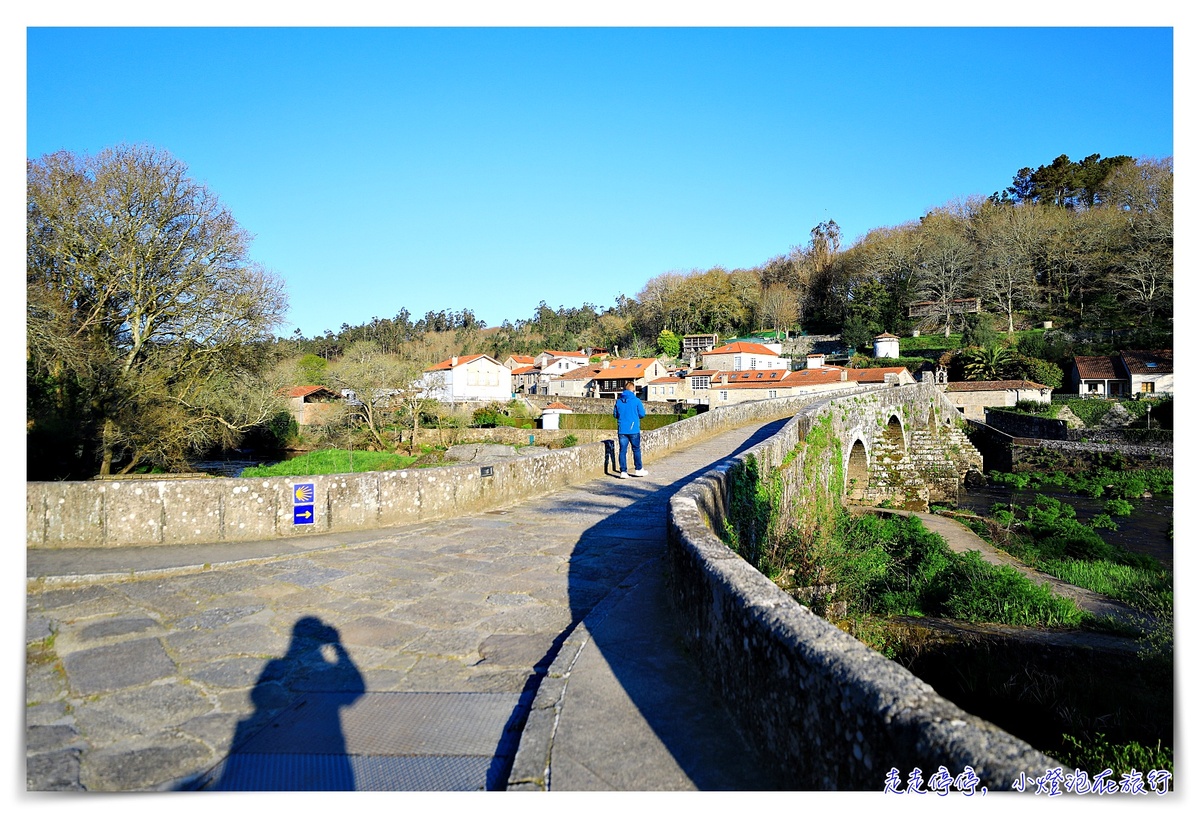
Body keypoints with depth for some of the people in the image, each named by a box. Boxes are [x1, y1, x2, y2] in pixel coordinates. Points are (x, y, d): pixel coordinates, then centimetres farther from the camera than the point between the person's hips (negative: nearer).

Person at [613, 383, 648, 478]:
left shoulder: (618, 401, 2)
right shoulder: (636, 400, -7)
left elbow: (615, 414, 10)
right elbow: (642, 414, -3)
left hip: (622, 430, 2)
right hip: (634, 429, -2)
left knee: (623, 450, 4)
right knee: (636, 449, 11)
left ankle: (623, 471, 2)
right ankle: (638, 470, 19)